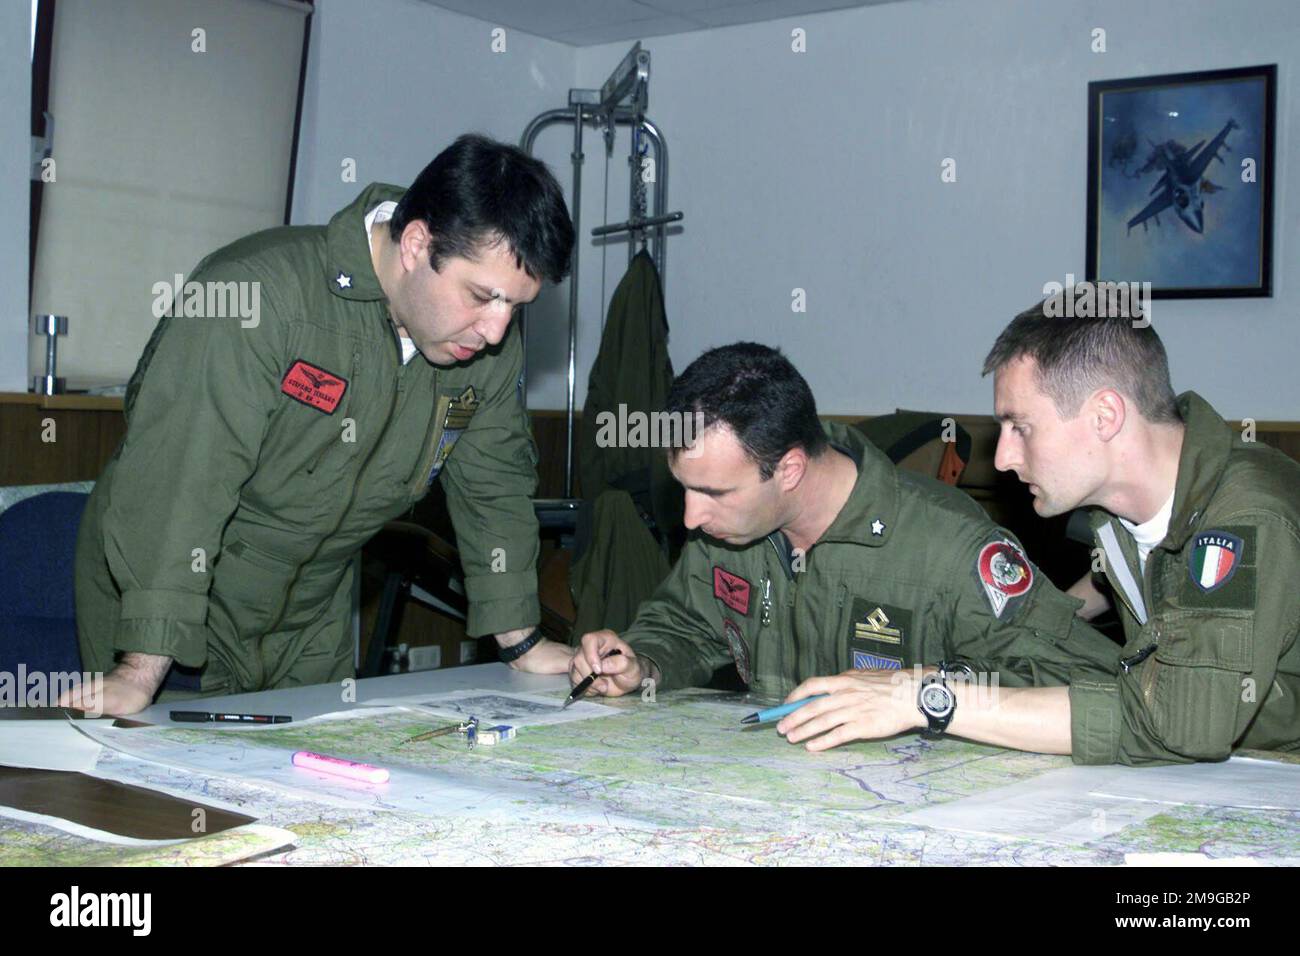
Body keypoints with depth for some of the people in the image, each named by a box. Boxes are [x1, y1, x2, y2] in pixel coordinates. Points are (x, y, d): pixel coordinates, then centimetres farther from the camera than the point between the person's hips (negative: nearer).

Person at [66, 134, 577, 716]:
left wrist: (522, 644, 4)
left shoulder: (492, 346, -8)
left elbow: (494, 486, 5)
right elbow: (179, 479, -34)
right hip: (158, 602, -5)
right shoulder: (255, 293, -29)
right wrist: (143, 671, -37)